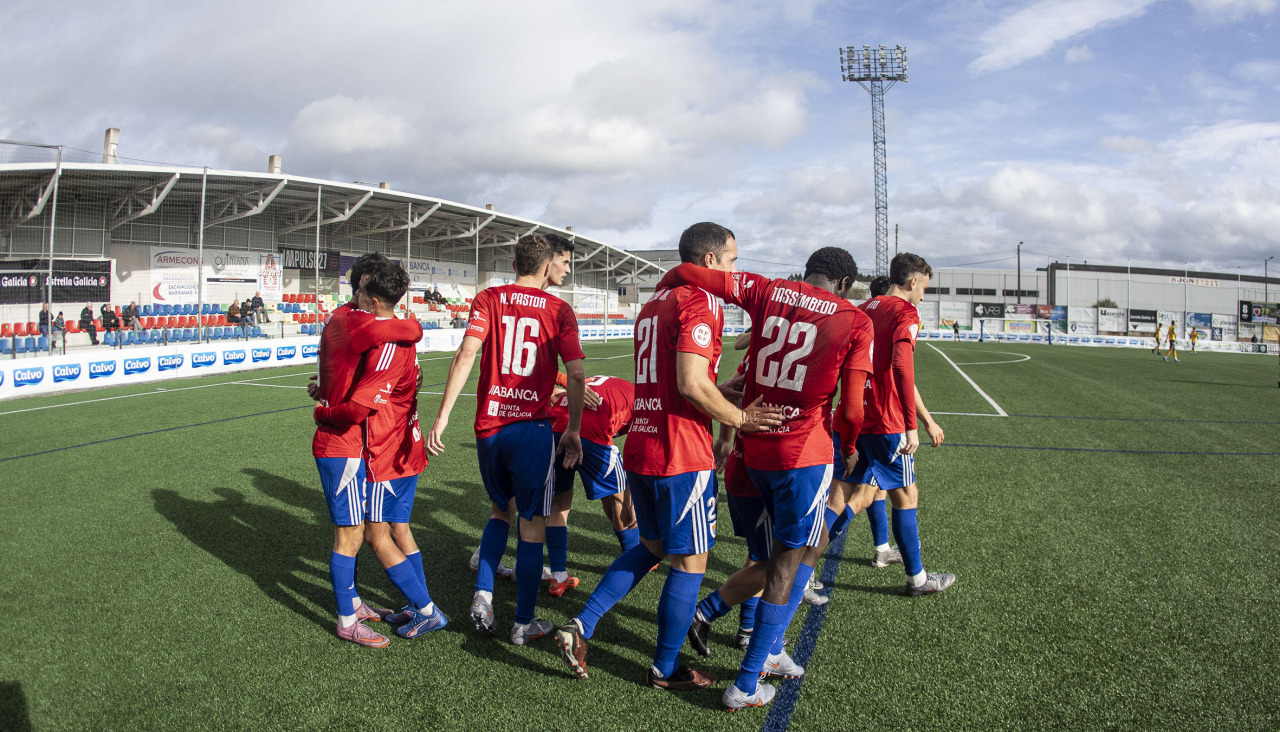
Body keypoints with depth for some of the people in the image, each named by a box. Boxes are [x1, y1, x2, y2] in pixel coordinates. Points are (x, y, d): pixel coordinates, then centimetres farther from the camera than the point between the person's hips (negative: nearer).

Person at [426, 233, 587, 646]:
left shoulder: (488, 299, 5)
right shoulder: (559, 310, 0)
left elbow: (466, 354, -8)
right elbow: (575, 376, -6)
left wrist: (442, 417, -9)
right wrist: (574, 430, 4)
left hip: (489, 426, 3)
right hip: (532, 428, -3)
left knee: (502, 510, 24)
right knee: (532, 525, 8)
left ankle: (482, 596, 13)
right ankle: (524, 624, 15)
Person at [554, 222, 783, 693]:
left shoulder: (652, 305, 17)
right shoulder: (700, 302, -12)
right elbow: (691, 383, -23)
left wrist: (727, 393, 22)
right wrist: (739, 418, -10)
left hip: (639, 448, 9)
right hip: (681, 457, -9)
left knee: (652, 545, 24)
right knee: (689, 562, 7)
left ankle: (582, 625, 18)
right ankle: (666, 669, 20)